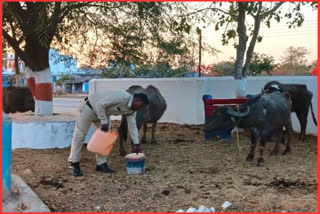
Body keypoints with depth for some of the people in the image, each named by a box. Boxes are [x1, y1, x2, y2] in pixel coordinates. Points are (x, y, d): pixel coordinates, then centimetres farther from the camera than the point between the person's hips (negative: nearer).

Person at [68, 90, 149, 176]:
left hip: (104, 112, 9)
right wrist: (104, 122, -27)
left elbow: (132, 125, -1)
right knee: (80, 135, -2)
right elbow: (100, 104, -33)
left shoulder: (132, 109, -7)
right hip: (89, 107, -9)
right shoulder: (121, 97, -34)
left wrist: (136, 144, -6)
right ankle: (74, 163, 6)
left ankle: (101, 164, 10)